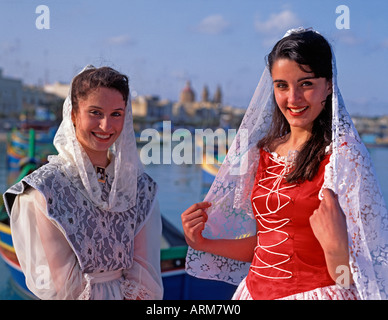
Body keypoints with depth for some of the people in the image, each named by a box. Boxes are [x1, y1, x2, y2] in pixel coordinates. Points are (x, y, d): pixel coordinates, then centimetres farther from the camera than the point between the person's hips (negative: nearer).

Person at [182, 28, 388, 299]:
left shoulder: (344, 154, -14)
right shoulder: (265, 152, 3)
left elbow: (346, 277, -15)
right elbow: (266, 243, 11)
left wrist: (335, 244, -33)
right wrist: (204, 243, 2)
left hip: (315, 292, -6)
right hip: (256, 290, 6)